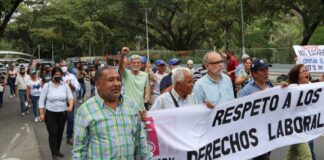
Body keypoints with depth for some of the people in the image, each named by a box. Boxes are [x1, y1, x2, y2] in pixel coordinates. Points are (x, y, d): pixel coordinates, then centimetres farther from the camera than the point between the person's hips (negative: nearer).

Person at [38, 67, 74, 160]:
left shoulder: (65, 85, -1)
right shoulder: (47, 85, -6)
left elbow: (70, 97, -4)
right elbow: (42, 100, -3)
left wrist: (70, 106, -24)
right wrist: (41, 113, -6)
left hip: (63, 113, 3)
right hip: (50, 114, -3)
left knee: (60, 133, 13)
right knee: (53, 133, -6)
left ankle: (57, 150, 31)